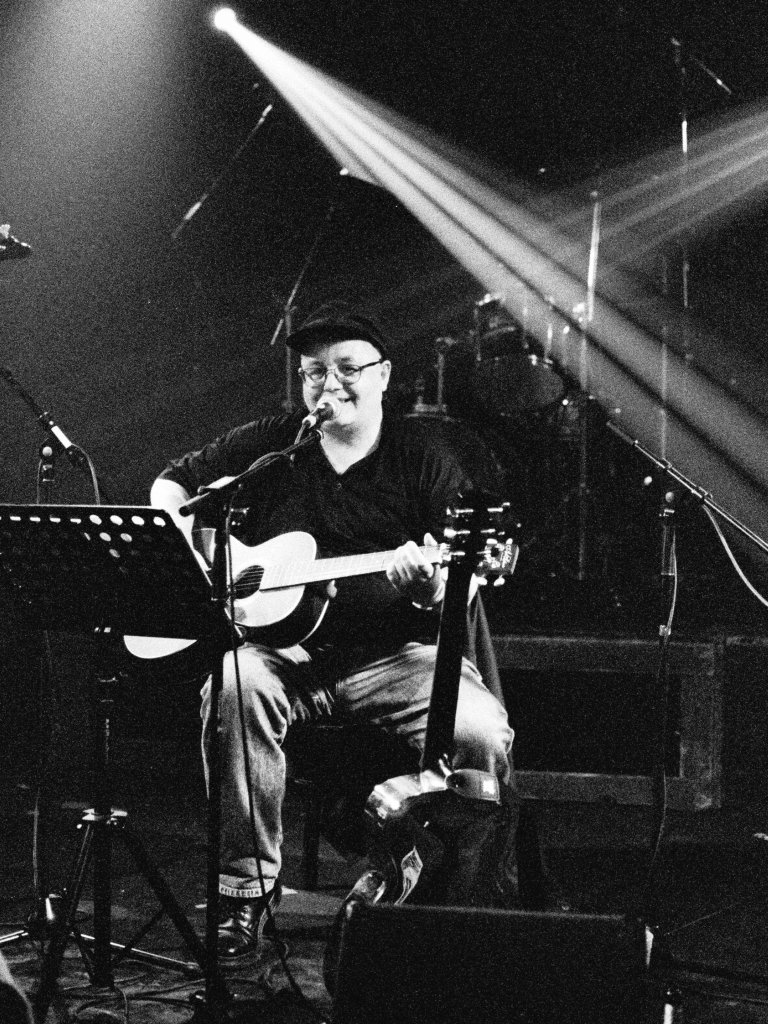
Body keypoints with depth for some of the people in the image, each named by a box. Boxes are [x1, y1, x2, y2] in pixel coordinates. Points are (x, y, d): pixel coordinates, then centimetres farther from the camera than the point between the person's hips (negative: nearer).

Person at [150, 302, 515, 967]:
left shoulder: (425, 463, 4)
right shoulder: (267, 445, 11)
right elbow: (171, 486, 19)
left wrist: (431, 587, -24)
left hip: (393, 655, -1)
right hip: (282, 648, 1)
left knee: (482, 735, -28)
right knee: (235, 687, -34)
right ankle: (247, 889, -23)